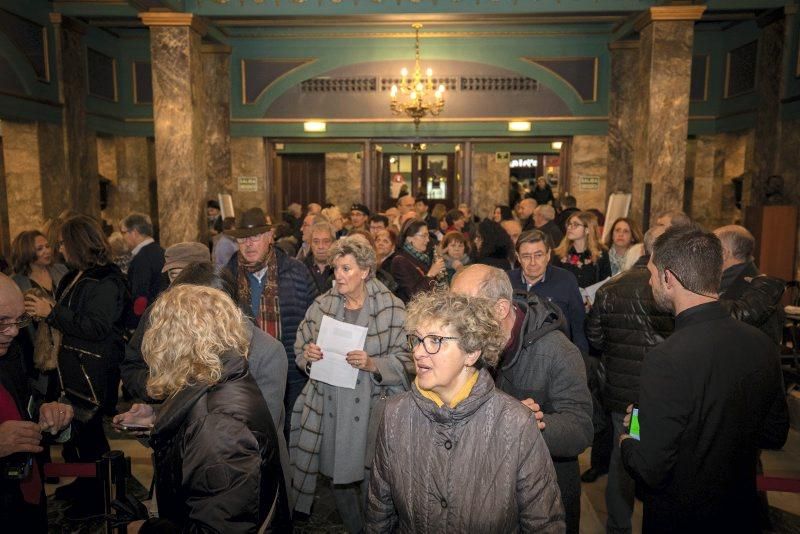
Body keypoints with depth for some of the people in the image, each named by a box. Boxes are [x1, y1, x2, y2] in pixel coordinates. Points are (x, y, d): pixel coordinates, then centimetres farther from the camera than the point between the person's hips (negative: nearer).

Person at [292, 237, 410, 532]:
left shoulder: (391, 308, -7)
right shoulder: (322, 305, 4)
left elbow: (405, 361, -7)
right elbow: (300, 350, 12)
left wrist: (372, 364, -23)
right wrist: (308, 355, -10)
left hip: (372, 410, -3)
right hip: (328, 408, 4)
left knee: (373, 484, 3)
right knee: (338, 478, 15)